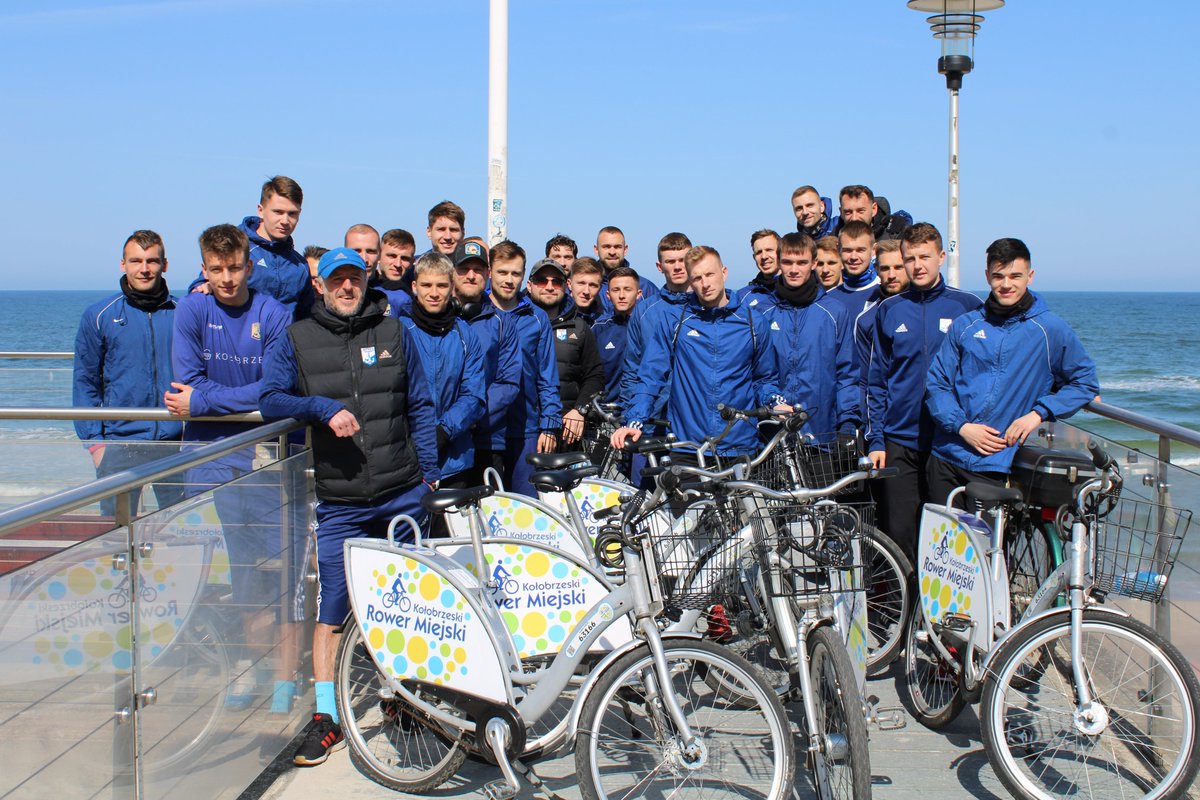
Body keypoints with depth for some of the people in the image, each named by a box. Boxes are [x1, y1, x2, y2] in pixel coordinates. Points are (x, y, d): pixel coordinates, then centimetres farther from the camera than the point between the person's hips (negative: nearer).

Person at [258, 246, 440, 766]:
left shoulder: (394, 333, 7)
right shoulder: (296, 340, 4)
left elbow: (420, 406, 11)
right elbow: (271, 400, -3)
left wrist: (429, 472, 5)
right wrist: (323, 408, -19)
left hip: (402, 494, 2)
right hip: (340, 502, -1)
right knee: (331, 610, -5)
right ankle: (326, 719, 4)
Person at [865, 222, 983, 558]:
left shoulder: (968, 307, 3)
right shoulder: (888, 311, 8)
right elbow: (876, 381, 9)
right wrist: (875, 440, 3)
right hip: (899, 444, 1)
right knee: (899, 534, -2)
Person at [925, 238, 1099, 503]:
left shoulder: (1050, 329, 1)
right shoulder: (964, 326, 7)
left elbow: (1085, 383, 7)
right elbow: (936, 383, 6)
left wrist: (1038, 413, -7)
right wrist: (962, 426, -9)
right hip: (946, 458, 2)